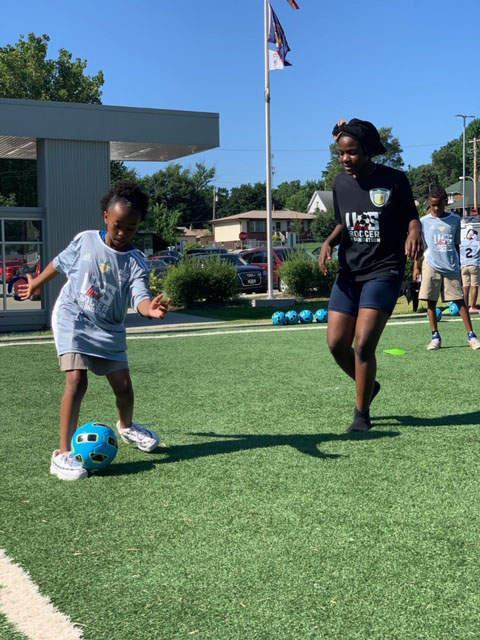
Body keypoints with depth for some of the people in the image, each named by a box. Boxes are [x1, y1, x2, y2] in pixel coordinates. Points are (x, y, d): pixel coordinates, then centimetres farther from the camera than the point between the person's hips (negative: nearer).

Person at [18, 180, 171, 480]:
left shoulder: (136, 262, -11)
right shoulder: (84, 241, -8)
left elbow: (140, 298, -26)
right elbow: (60, 263, 11)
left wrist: (151, 308, -50)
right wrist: (36, 282, 25)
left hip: (110, 329, 2)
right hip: (72, 320, -2)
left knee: (124, 386, 6)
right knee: (77, 380, -20)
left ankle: (126, 426, 42)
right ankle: (63, 455, -15)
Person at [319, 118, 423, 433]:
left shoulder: (394, 180, -8)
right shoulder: (341, 183, 5)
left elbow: (411, 216, 3)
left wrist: (414, 232, -20)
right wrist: (329, 242, -2)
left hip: (384, 271, -5)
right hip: (349, 273, 5)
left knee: (363, 345, -14)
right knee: (336, 343, 0)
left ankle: (362, 413, 5)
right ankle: (369, 385, 30)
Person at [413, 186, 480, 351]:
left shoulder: (455, 220, 6)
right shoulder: (424, 221, 3)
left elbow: (456, 245, 14)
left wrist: (458, 267, 15)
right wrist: (416, 266, 3)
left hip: (451, 268, 0)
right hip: (431, 266, 0)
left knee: (460, 300, -1)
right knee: (431, 302, -1)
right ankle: (435, 336, 7)